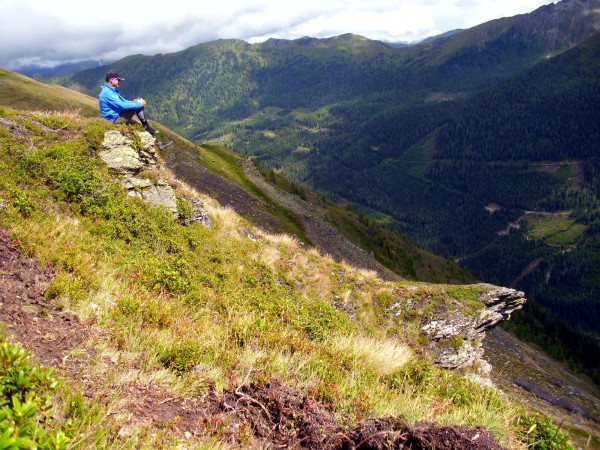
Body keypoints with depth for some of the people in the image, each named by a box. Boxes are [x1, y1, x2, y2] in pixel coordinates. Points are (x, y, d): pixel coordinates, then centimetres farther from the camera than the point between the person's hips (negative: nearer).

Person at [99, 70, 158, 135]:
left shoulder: (112, 90, 13)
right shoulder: (107, 92, -19)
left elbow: (123, 102, 16)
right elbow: (122, 105, -25)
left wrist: (134, 102, -3)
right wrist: (138, 104, -18)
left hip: (118, 116, 10)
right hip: (115, 118, -10)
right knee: (139, 105, -16)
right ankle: (147, 127, -5)